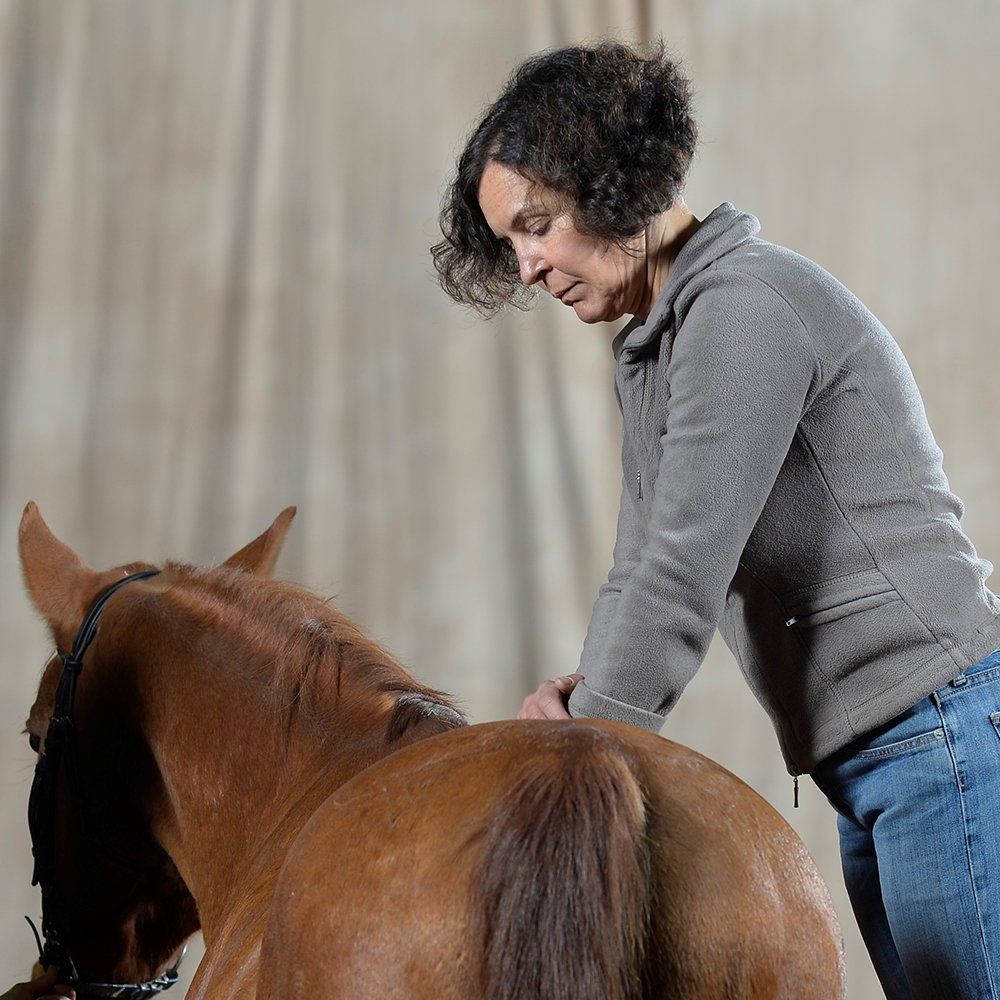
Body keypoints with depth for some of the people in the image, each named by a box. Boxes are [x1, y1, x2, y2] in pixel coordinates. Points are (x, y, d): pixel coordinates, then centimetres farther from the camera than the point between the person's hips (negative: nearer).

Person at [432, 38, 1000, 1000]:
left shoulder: (747, 307, -15)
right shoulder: (650, 350, 17)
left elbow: (684, 572, -20)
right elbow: (644, 568, 13)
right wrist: (581, 690, -6)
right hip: (874, 777, 10)